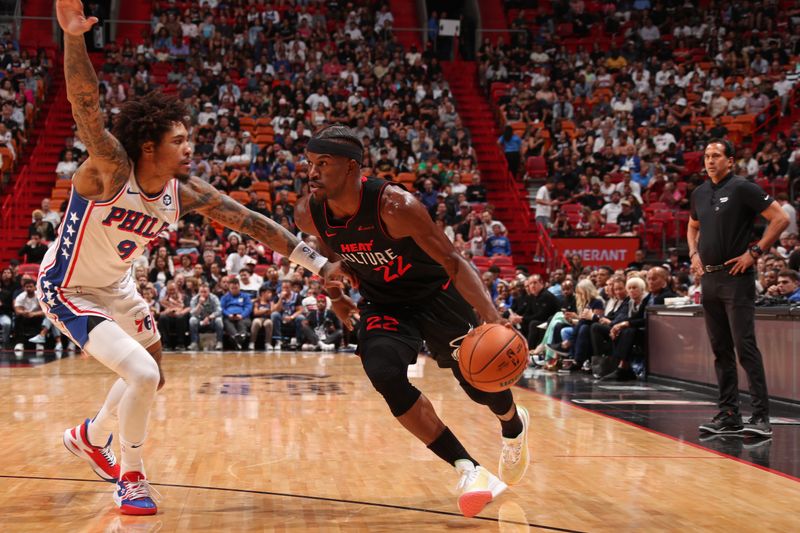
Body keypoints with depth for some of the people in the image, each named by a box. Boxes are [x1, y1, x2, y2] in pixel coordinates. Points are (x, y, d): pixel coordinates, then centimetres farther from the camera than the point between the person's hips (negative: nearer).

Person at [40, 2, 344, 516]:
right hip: (68, 291, -8)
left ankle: (91, 437, 49)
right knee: (142, 375, -21)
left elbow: (252, 221, -9)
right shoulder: (111, 170, -30)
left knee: (151, 376, 21)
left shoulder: (186, 193, -13)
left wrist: (318, 263, -11)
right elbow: (86, 108, -46)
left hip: (117, 286, 8)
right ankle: (132, 478, 2)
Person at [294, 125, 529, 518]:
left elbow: (451, 260, -29)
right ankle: (469, 470, -13)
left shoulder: (395, 206, -33)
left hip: (437, 295, -3)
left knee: (479, 385, 5)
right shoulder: (308, 214, -18)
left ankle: (514, 427, 46)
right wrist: (336, 296, 13)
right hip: (383, 304, 3)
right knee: (385, 375, -24)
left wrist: (493, 318, -40)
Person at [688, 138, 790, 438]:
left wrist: (755, 252, -14)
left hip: (736, 278, -7)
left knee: (745, 346, -11)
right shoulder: (700, 193, 13)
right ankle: (729, 416, 15)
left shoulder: (742, 188, -8)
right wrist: (694, 253, 14)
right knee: (720, 349, 9)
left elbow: (780, 218, -11)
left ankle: (761, 417, -9)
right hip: (709, 278, 7)